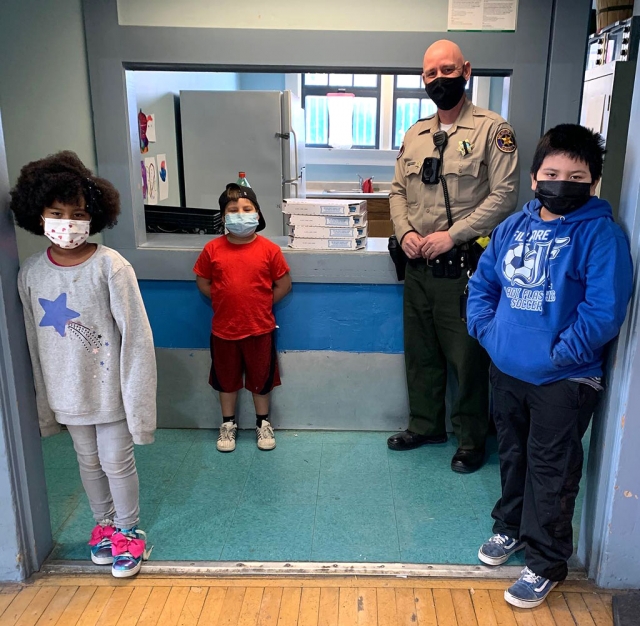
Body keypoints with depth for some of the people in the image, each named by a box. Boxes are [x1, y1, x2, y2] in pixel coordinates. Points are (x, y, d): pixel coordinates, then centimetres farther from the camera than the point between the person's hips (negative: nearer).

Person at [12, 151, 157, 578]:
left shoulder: (110, 266, -17)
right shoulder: (32, 272, -3)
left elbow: (135, 335, -15)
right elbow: (34, 341, 4)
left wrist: (135, 393, -16)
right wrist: (43, 399, 7)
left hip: (109, 388, -4)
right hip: (67, 390, 4)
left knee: (117, 463, 8)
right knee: (88, 462, 20)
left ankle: (129, 532, 31)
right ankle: (104, 523, 42)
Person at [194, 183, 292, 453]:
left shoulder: (269, 249, -9)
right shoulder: (213, 249, -6)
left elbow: (284, 285, -2)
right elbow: (203, 282, 6)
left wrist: (259, 304, -3)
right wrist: (225, 301, -2)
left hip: (260, 328, -1)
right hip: (224, 329, 1)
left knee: (261, 379, 14)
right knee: (226, 379, 16)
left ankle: (263, 423, 34)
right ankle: (228, 424, 36)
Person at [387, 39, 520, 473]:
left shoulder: (492, 129, -5)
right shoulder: (415, 135, 13)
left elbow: (504, 195, -12)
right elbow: (398, 191, 15)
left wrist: (452, 235, -18)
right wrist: (405, 231, -4)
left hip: (463, 267, -6)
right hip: (418, 268, 6)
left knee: (467, 358, 3)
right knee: (420, 352, 16)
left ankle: (472, 440, 22)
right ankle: (426, 425, 35)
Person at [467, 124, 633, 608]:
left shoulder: (600, 234, -14)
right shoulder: (513, 227, 4)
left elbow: (604, 309, -21)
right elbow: (483, 282, 11)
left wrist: (559, 354, -19)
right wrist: (487, 331, -1)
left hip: (564, 380, -5)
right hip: (506, 369, 6)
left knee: (551, 470, 7)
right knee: (513, 455, 22)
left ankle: (546, 563, 25)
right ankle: (511, 526, 45)